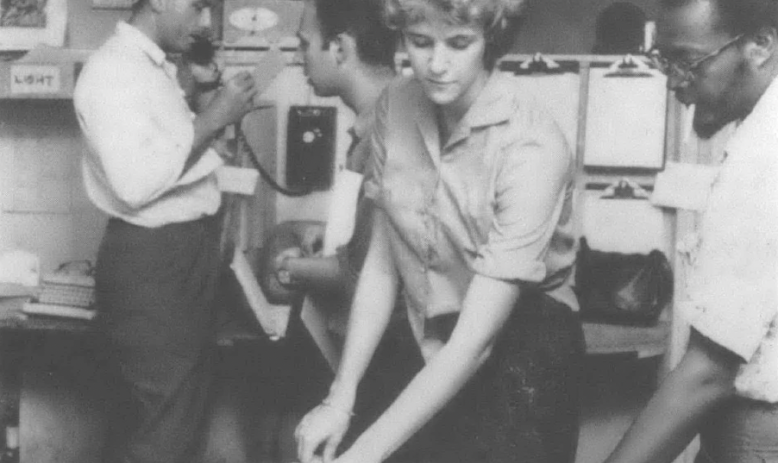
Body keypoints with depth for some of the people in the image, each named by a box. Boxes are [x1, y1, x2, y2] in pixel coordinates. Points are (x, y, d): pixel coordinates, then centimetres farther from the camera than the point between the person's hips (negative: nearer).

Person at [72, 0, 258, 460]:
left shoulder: (156, 69, 13)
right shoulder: (113, 70, -16)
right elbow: (136, 183, -27)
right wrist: (213, 119, -21)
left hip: (184, 251, 10)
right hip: (150, 260, -10)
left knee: (184, 410, 19)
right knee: (161, 425, -1)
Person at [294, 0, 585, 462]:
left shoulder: (532, 147, -25)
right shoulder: (395, 107, -7)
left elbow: (475, 339, -27)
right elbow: (381, 265, -1)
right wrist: (341, 397, -9)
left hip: (522, 361, -5)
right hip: (431, 360, 5)